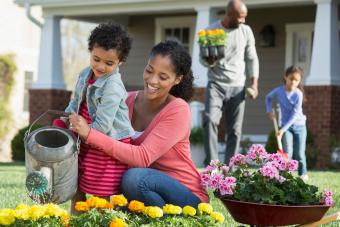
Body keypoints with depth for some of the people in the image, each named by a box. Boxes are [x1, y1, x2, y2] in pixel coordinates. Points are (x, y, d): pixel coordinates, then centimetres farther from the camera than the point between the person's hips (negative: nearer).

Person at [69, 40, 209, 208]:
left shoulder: (178, 110, -16)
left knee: (134, 177, -30)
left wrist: (90, 134, -31)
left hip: (188, 196, -5)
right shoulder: (129, 101, 1)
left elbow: (143, 157, -26)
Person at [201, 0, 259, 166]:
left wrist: (254, 84, -2)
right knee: (210, 121, -23)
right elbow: (202, 59, 2)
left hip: (237, 87, 2)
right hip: (216, 84, -2)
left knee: (234, 130, 0)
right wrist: (209, 61, -22)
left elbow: (252, 59, 8)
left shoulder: (246, 31, 4)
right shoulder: (211, 31, -3)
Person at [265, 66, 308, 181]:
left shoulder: (298, 94, -16)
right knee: (287, 152, -13)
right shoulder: (278, 91, -8)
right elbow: (268, 97, 15)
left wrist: (283, 129, -24)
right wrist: (269, 110, 0)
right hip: (285, 125, 1)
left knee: (300, 153, 3)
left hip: (299, 125, -1)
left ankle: (303, 173, 18)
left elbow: (295, 114, -19)